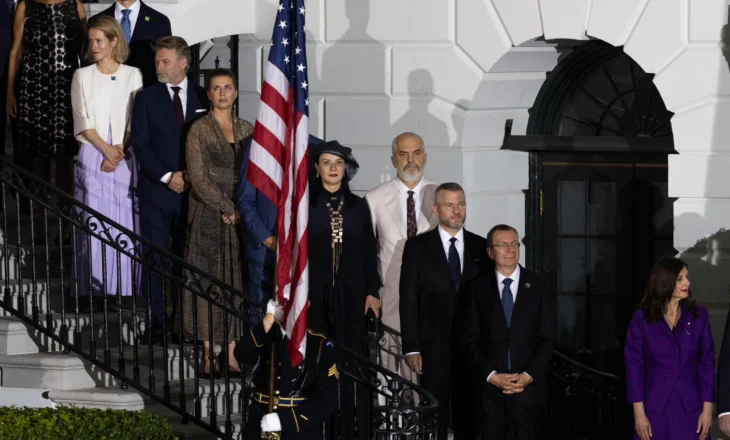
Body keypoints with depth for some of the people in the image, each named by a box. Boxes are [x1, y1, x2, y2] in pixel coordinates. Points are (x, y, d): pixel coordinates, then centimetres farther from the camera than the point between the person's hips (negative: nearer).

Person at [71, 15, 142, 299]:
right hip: (93, 156, 0)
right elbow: (83, 122, 0)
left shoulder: (133, 75, 5)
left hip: (126, 156, 0)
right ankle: (95, 289, 1)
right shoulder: (83, 76, 5)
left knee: (125, 223, -1)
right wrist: (106, 149, -11)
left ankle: (124, 290, 4)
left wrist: (119, 151, -9)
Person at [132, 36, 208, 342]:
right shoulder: (146, 98, 4)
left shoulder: (202, 98, 7)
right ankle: (157, 322, 0)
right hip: (157, 190, -1)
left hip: (192, 190, 1)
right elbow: (141, 145, -1)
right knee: (155, 258, -3)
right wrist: (167, 177, -10)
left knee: (186, 257, 3)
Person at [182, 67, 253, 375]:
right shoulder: (199, 130, -3)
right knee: (208, 283, -2)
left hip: (239, 216, 4)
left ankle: (232, 353, 5)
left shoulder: (246, 130, 10)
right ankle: (209, 355, 1)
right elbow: (199, 179, -9)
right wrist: (228, 209, -14)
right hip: (208, 215, -4)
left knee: (237, 281, 2)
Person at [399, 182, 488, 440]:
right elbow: (408, 300, 0)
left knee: (470, 418, 5)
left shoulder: (481, 248, 9)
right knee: (435, 419, -2)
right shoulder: (418, 247, 3)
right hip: (434, 348, -2)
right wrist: (411, 348, -7)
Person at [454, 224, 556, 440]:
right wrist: (491, 376, -9)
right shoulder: (476, 289, 6)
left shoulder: (538, 288, 8)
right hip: (489, 390, 0)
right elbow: (466, 341, 2)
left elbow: (547, 338, 3)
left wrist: (529, 376, -9)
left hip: (529, 388, 0)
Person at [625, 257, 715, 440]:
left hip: (690, 410, 1)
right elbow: (634, 366, -1)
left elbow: (707, 363, 3)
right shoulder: (641, 319, 0)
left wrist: (707, 410, -4)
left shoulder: (699, 316, 4)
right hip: (655, 409, -1)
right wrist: (639, 413, -8)